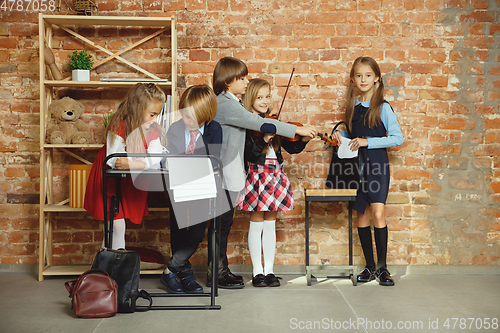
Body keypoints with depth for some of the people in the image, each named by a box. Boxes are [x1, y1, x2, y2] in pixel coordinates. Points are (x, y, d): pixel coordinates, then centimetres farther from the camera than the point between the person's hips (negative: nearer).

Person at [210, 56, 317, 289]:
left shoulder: (230, 103, 16)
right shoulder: (225, 105, -17)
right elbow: (258, 123, -25)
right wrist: (297, 130, -25)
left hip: (227, 172, 10)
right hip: (223, 172, -10)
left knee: (224, 222, 14)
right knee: (223, 222, -3)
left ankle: (220, 270, 22)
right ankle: (216, 274, 7)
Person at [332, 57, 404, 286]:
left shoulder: (383, 107, -5)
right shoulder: (352, 106, 11)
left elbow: (398, 138, -9)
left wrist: (368, 142, -16)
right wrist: (341, 135, 2)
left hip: (377, 163, -5)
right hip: (356, 164, 5)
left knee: (378, 213, -14)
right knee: (362, 214, 7)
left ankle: (382, 267, -2)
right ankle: (369, 267, 16)